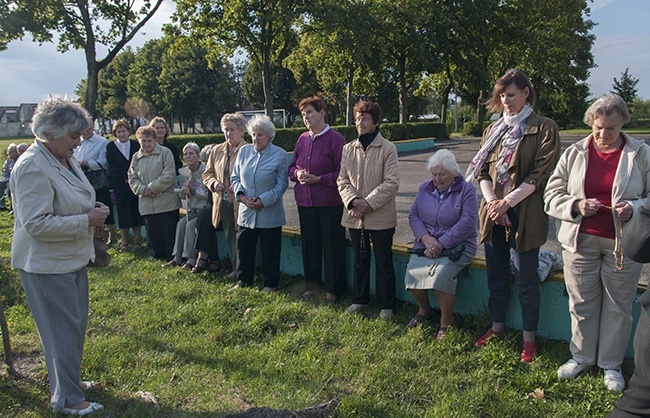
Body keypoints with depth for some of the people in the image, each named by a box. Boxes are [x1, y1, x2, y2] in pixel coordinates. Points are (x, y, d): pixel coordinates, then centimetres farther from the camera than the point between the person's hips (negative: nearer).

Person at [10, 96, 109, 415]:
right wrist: (86, 221, -23)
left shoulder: (66, 158, 6)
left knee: (76, 324, 20)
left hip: (71, 258, 10)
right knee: (63, 329, 1)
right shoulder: (33, 167, -22)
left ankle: (68, 379, 39)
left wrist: (91, 209, 3)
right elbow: (36, 224, -26)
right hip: (46, 265, -9)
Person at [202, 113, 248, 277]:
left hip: (240, 203, -6)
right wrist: (214, 183, -2)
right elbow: (207, 174, 19)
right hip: (223, 203, 6)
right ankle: (236, 269, 21)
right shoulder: (217, 150, 12)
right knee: (230, 239, 11)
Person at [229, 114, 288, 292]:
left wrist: (263, 201, -15)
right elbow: (235, 177, 10)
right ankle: (243, 281, 28)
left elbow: (282, 184, -8)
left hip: (270, 214, -4)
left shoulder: (279, 154, -5)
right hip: (246, 211, 4)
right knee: (243, 249, 11)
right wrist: (241, 195, -7)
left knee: (270, 252, 7)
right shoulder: (244, 151, 6)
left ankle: (270, 284, 22)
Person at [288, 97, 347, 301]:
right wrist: (297, 173, -5)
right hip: (305, 201, 6)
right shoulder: (302, 139, 9)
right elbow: (292, 166, 17)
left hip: (329, 203, -5)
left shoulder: (335, 139, -10)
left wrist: (317, 179, -17)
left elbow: (341, 173, -11)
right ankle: (312, 282, 30)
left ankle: (333, 288, 18)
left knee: (332, 245, 4)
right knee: (309, 243, 13)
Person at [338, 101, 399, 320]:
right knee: (359, 260, 18)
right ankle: (360, 298, 35)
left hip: (381, 217, -4)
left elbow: (391, 183, -13)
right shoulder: (348, 149, 6)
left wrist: (369, 203, -18)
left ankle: (386, 305, 22)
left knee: (384, 263, 8)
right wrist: (353, 201, -14)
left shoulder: (387, 148, -7)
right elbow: (342, 181, 3)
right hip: (355, 217, 4)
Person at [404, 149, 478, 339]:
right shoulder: (425, 188, 12)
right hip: (426, 243, 4)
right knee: (413, 273, -20)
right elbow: (413, 215, 5)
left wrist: (441, 244, -18)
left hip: (456, 245, -4)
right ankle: (424, 309, 12)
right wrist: (425, 238, -14)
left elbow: (467, 222, -13)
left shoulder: (466, 190, -3)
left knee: (441, 275, -30)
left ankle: (447, 321, -5)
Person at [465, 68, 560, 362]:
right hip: (493, 212, 5)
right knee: (496, 273, 15)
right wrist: (492, 202, -8)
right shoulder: (494, 130, 13)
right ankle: (497, 326, 31)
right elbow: (482, 170, 8)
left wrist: (507, 201, -16)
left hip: (525, 214, -5)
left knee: (526, 278, 3)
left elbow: (540, 175, -11)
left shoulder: (544, 129, -4)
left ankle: (529, 337, 18)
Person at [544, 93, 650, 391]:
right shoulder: (574, 154, 3)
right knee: (581, 303, 11)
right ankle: (581, 357, 30)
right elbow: (552, 195, 1)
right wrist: (576, 206, -17)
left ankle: (611, 364, 27)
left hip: (623, 243, -1)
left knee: (618, 306, 9)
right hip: (580, 240, 1)